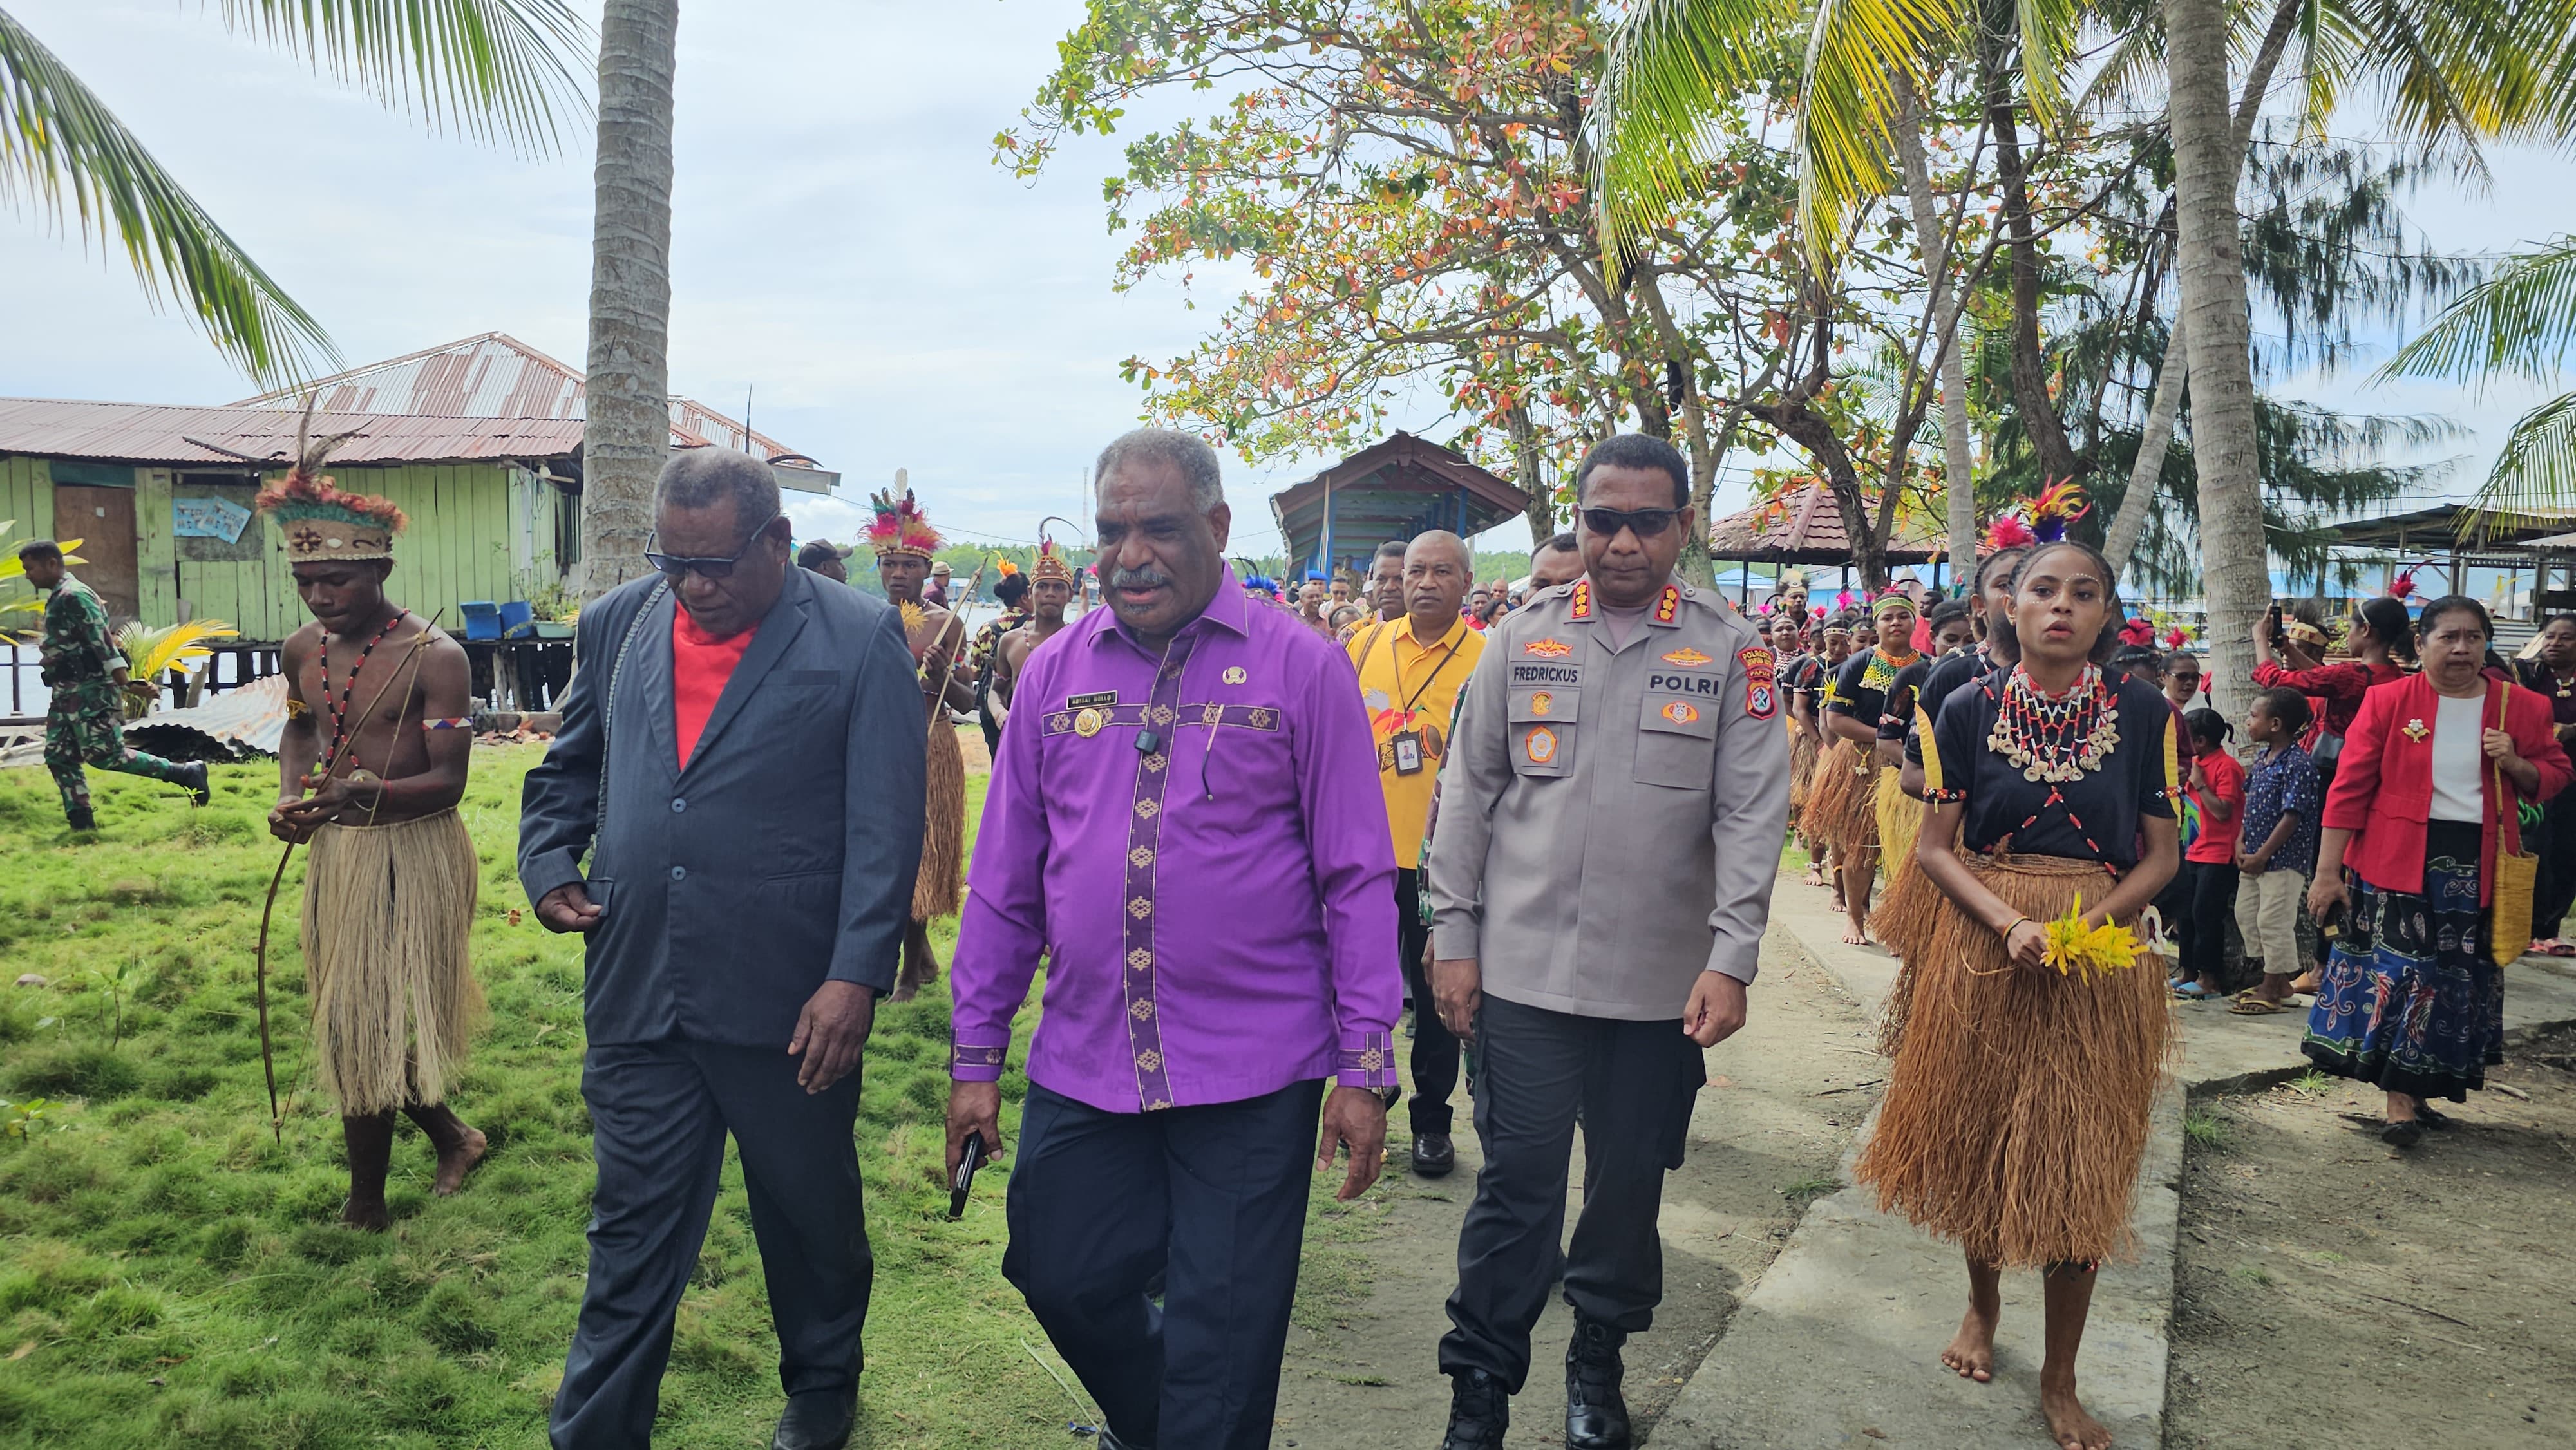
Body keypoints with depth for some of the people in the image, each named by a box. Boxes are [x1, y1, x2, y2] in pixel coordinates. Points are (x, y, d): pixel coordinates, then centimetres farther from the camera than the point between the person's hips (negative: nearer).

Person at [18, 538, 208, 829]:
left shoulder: (74, 596, -14)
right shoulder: (57, 598, 18)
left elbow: (102, 643, -21)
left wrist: (126, 687, -26)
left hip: (90, 690, -10)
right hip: (67, 692, 10)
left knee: (104, 754, -13)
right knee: (58, 756, 6)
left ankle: (186, 773, -10)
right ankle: (81, 822, 9)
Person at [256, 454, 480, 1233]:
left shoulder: (433, 656, -17)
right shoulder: (302, 650, 4)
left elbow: (448, 781, -19)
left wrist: (364, 791, -36)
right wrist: (292, 793, 4)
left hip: (412, 854, -7)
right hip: (335, 849, 7)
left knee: (364, 1027, -2)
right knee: (351, 1023, 14)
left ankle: (365, 1204, 16)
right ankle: (451, 1136, 36)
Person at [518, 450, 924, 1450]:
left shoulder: (860, 640, -7)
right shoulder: (615, 627, 8)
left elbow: (886, 826, -11)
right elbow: (567, 771, 22)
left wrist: (856, 975, -18)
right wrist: (547, 864, 5)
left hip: (791, 1005, -2)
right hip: (635, 995, 3)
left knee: (812, 1218, 17)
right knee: (632, 1236, 10)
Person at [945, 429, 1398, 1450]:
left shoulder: (1301, 667, -5)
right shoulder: (1055, 673, 5)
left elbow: (1358, 880, -4)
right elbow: (1004, 883, 8)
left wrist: (1364, 1066, -7)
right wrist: (976, 1058, 8)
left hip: (1251, 1076, -3)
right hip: (1080, 1068, 4)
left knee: (1220, 1347, 7)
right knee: (1066, 1283, 16)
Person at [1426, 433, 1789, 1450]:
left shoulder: (1732, 651, 1)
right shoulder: (1520, 640, 4)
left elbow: (1752, 813, -3)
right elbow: (1469, 795, 6)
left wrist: (1730, 960, -10)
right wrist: (1454, 938, 2)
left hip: (1662, 982, 1)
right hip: (1524, 972, 0)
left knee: (1630, 1184, 13)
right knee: (1517, 1186, 2)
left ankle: (1598, 1364, 35)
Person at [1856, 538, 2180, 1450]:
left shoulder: (2143, 713, -2)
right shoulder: (1970, 709, -2)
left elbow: (2160, 856, -1)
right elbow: (1935, 846, -3)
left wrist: (2086, 925, -18)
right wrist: (2008, 922, -19)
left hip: (2100, 956, 0)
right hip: (1983, 949, 0)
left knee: (2079, 1163, 5)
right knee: (1979, 1136, 12)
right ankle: (1982, 1304, 39)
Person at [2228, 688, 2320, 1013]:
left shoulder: (2298, 764, -18)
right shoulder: (2262, 759, 10)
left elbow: (2291, 816, -20)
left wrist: (2263, 855, -19)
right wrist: (2241, 841, 4)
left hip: (2283, 859, -10)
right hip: (2254, 857, 10)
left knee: (2273, 921, -3)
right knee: (2246, 915, 15)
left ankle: (2272, 991, 9)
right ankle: (2276, 981, 28)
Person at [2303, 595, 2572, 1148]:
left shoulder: (2521, 707, 5)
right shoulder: (2388, 702, -4)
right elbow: (2349, 789, -6)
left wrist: (2516, 764, -11)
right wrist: (2327, 871, -9)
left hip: (2478, 866, 3)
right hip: (2398, 861, -3)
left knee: (2460, 980, 9)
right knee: (2397, 974, -6)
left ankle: (2418, 1094, 24)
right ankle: (2400, 1107, -1)